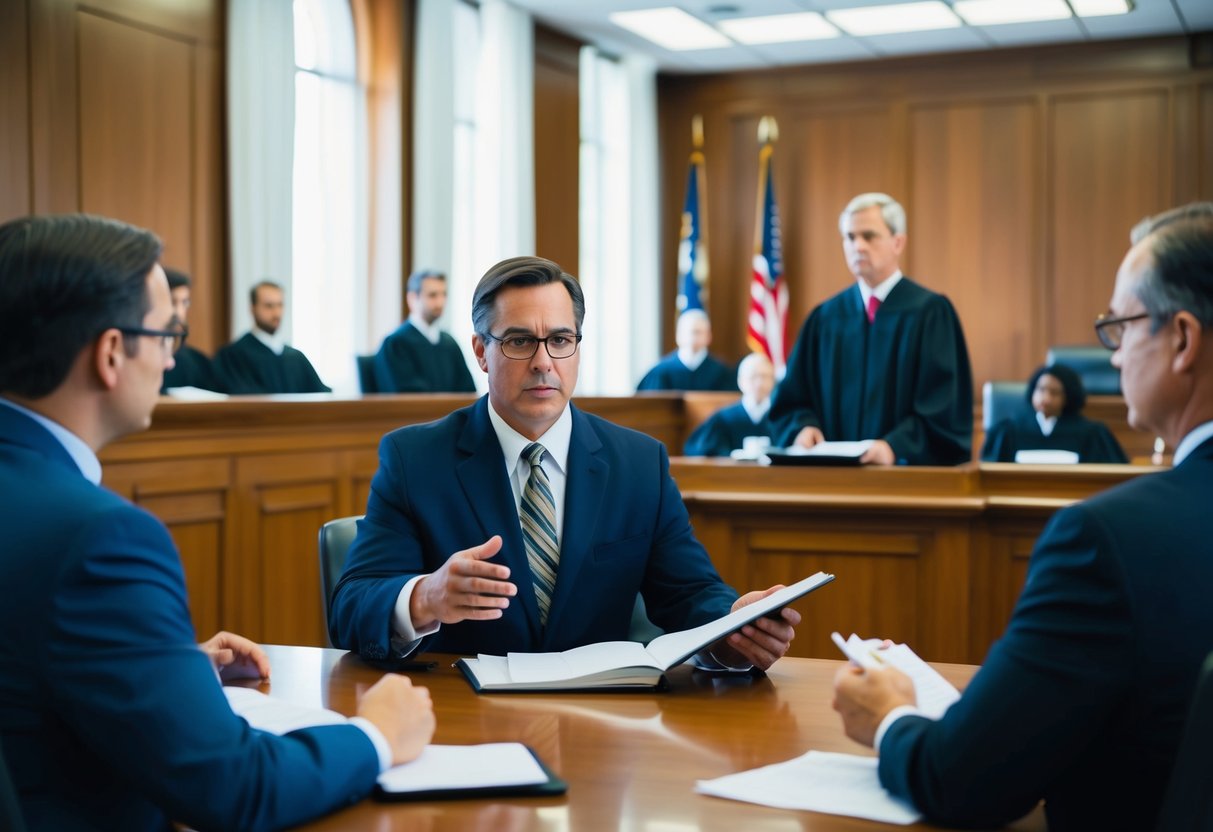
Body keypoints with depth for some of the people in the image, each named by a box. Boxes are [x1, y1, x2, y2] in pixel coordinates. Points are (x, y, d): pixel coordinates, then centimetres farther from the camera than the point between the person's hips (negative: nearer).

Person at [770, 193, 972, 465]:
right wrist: (804, 427, -6)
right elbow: (793, 399, 14)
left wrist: (896, 447, -19)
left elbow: (944, 406, -5)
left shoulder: (931, 312, 1)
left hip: (907, 471, -4)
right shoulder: (826, 318, 12)